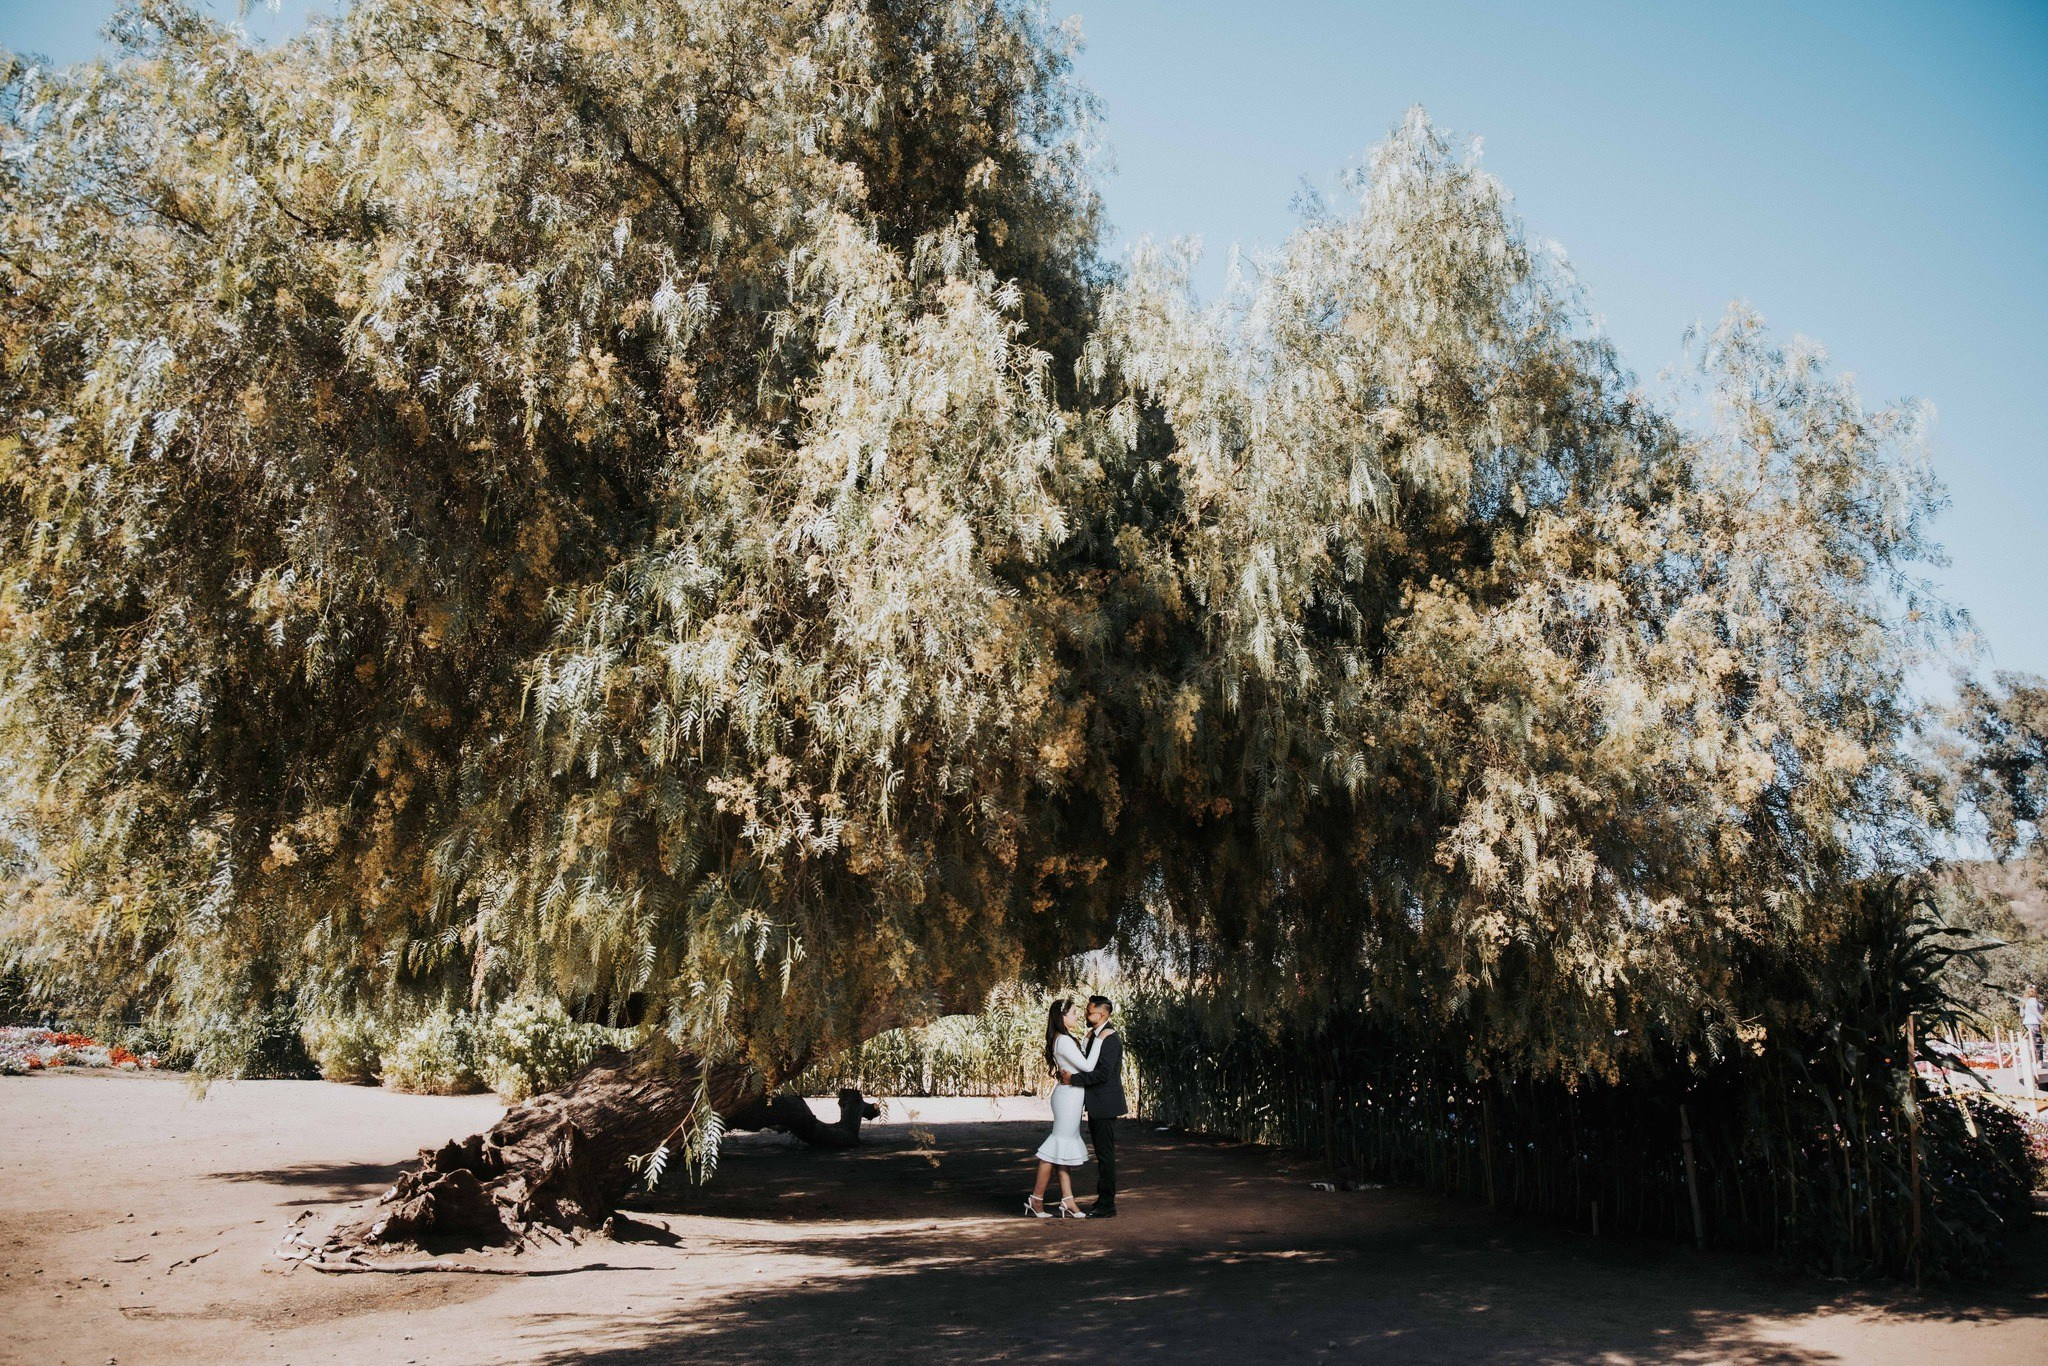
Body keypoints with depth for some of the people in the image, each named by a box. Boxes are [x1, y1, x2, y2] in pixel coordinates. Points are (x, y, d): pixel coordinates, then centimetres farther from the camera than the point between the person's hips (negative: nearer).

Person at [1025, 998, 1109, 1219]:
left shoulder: (1063, 1039, 14)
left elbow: (1081, 1061, 17)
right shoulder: (1064, 1041, -18)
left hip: (1068, 1095, 10)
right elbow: (1087, 1066, -19)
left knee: (1064, 1148, 9)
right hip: (1069, 1095, -10)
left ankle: (1067, 1202, 11)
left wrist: (1088, 1041, 14)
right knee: (1059, 1145, -5)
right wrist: (1098, 1040, -14)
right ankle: (1036, 1200, 1)